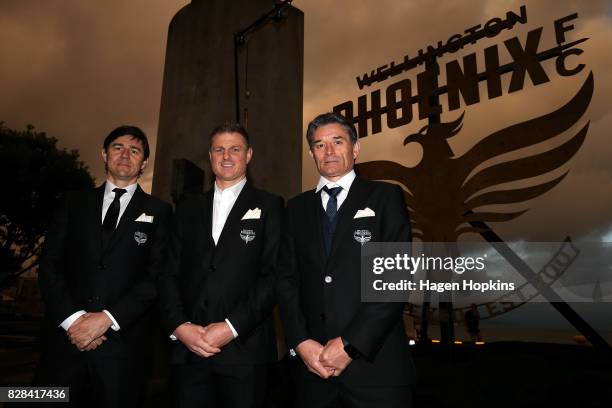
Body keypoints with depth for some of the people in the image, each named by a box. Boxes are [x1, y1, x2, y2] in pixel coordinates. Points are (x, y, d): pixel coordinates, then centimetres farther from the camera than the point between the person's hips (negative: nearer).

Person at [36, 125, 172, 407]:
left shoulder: (158, 212, 4)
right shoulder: (73, 203, 12)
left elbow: (158, 275, -4)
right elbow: (49, 265, 5)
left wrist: (107, 318, -13)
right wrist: (71, 317, -9)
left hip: (122, 343, -1)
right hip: (67, 337, 2)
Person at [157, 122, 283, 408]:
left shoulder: (269, 206, 2)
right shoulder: (188, 209, 13)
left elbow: (274, 274, -7)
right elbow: (169, 274, 8)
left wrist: (232, 327, -12)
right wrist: (179, 326, -6)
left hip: (244, 347, -3)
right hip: (187, 348, 3)